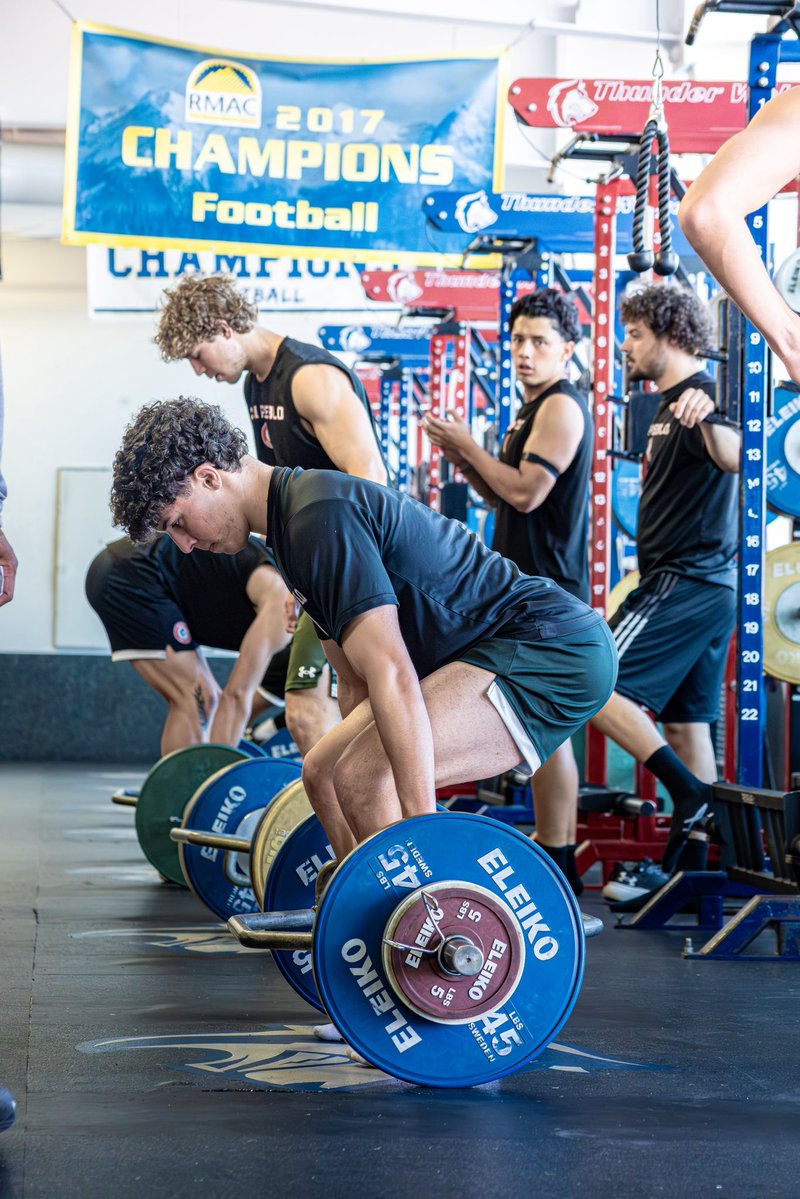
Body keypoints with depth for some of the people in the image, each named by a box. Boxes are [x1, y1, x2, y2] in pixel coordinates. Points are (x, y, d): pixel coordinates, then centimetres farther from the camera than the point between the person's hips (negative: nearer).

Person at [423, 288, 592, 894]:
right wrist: (464, 459, 6)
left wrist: (467, 445, -10)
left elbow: (527, 492, -21)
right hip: (529, 583, 11)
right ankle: (553, 844, 20)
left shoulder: (561, 406, -12)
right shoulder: (534, 408, 19)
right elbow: (506, 497, 20)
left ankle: (557, 864, -8)